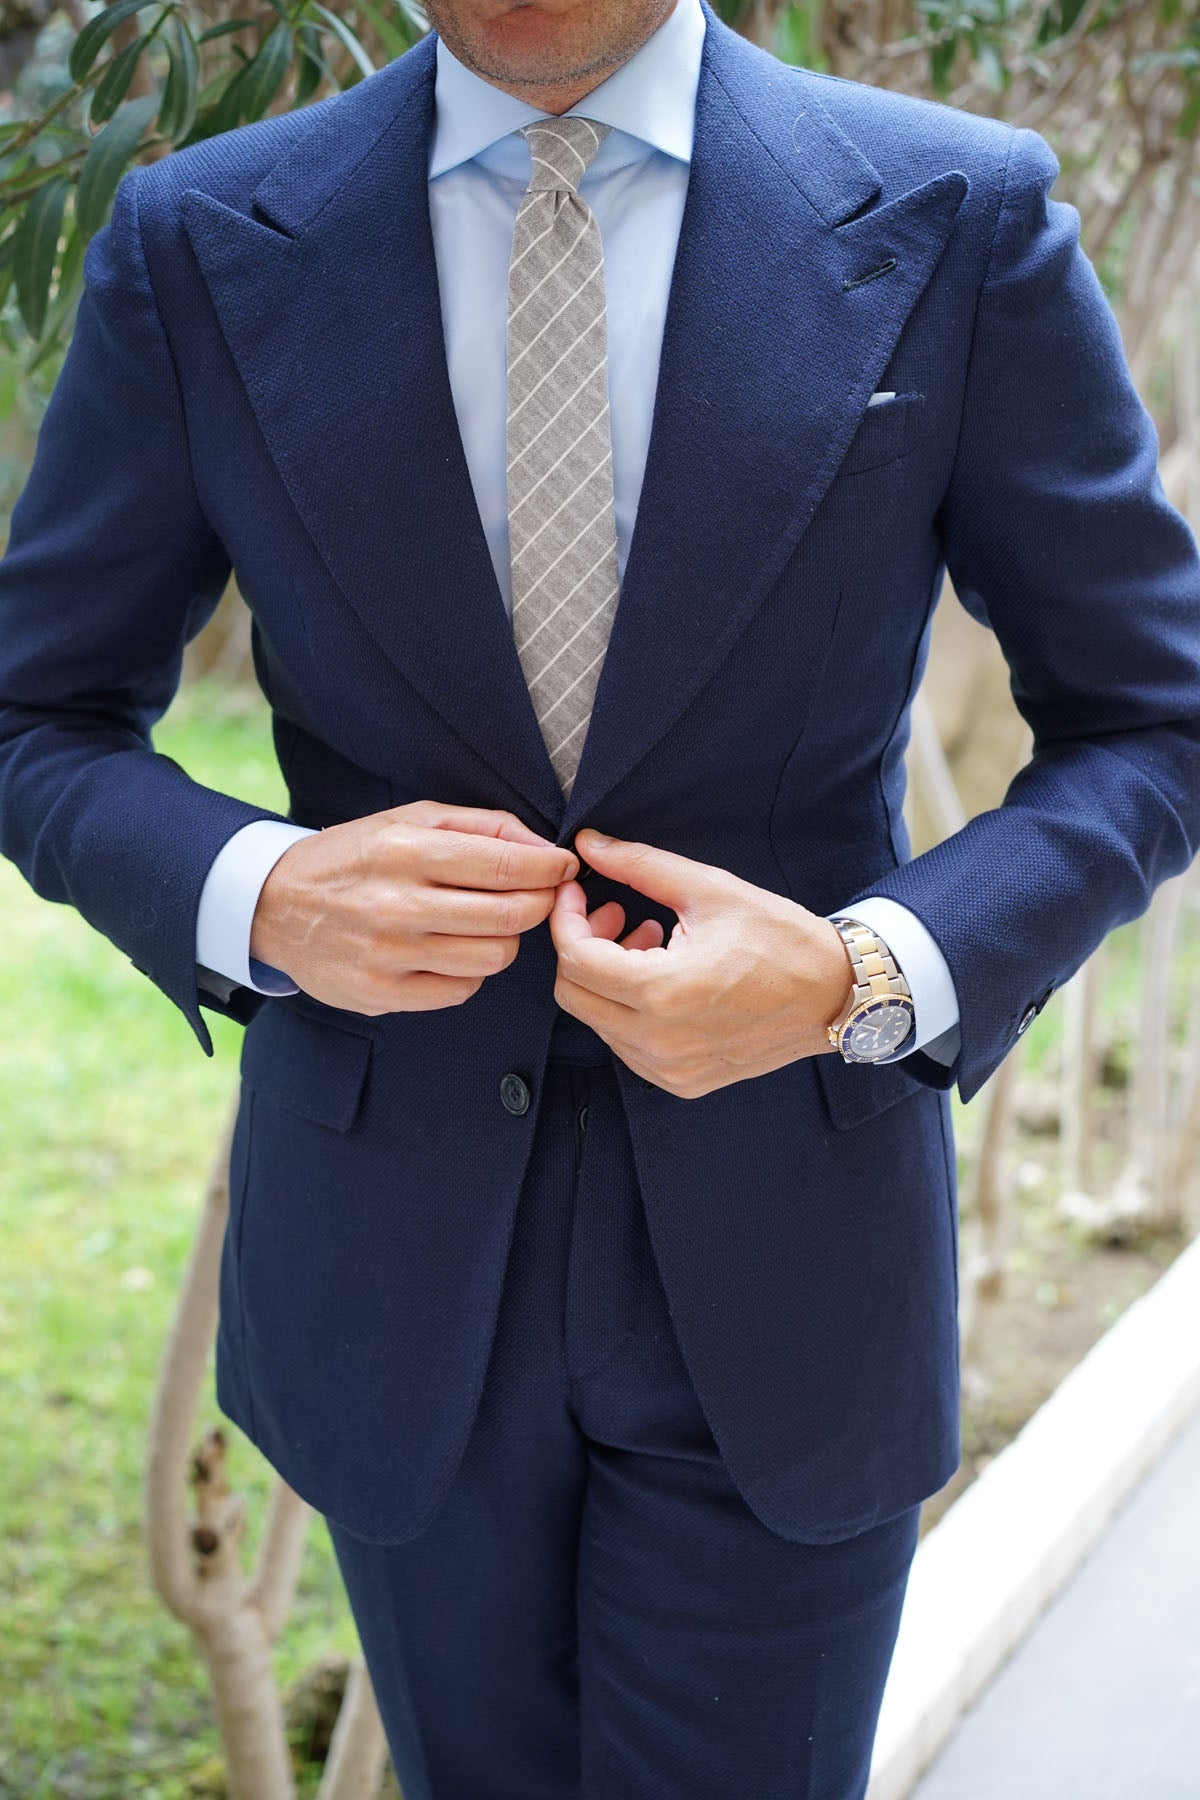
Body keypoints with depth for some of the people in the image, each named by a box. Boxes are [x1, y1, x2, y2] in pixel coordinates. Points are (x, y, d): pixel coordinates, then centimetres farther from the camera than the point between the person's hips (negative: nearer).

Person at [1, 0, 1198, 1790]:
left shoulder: (961, 220, -9)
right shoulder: (196, 245, -5)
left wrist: (863, 978, -21)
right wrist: (256, 895, -19)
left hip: (780, 1265, -1)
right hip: (386, 1260, 2)